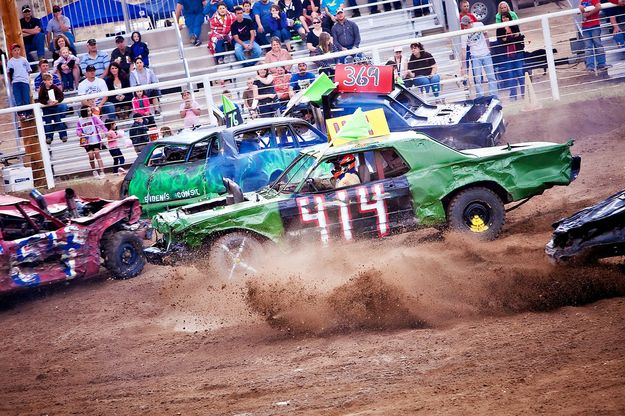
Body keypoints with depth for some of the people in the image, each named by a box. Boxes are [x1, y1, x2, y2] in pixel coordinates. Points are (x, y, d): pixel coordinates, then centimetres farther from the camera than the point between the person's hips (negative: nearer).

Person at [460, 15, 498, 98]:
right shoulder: (464, 35, -13)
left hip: (486, 54, 2)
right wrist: (463, 66, -17)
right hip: (475, 57, -2)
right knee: (477, 79, -4)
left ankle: (494, 97, 11)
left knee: (491, 77, 4)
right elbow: (464, 50, -14)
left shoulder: (479, 25, -7)